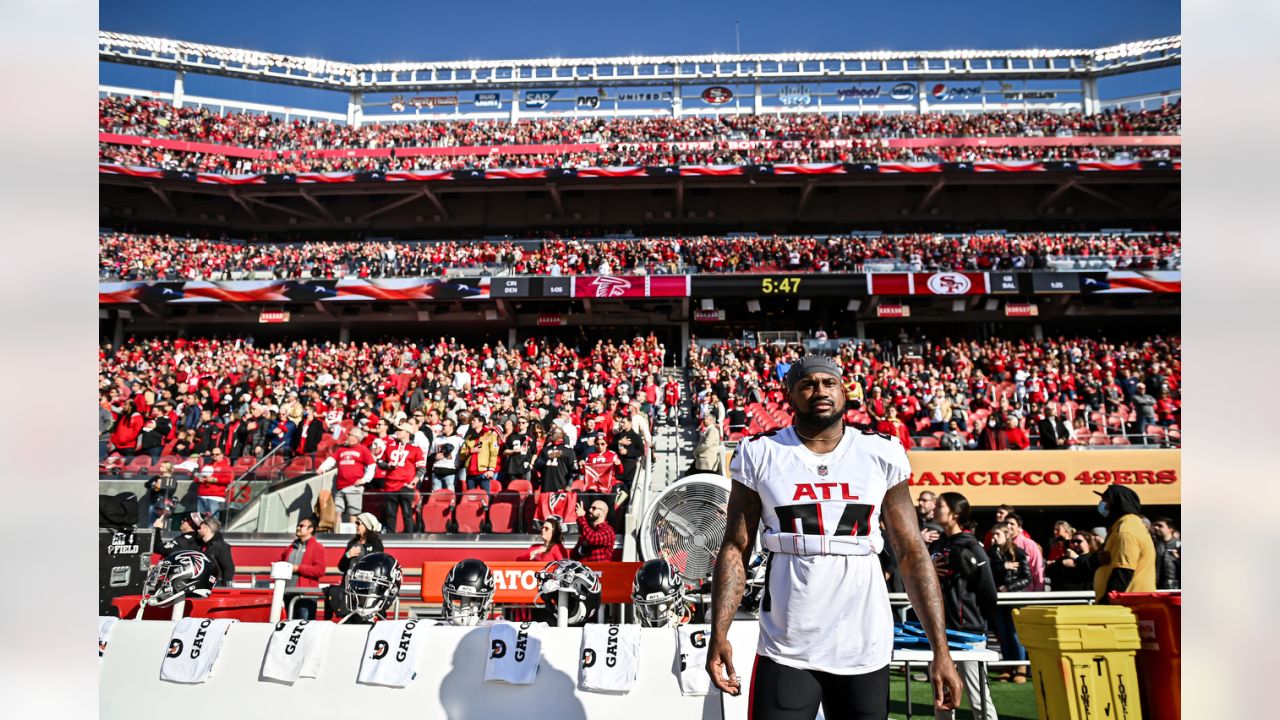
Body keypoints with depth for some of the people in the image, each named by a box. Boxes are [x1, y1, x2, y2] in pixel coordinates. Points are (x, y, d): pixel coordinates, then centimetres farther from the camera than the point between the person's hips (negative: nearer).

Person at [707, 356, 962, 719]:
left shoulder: (881, 453, 2)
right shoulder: (760, 455, -1)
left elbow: (912, 554, 3)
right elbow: (735, 550, -1)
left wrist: (941, 650, -2)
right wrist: (719, 634, -10)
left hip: (866, 646, 2)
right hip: (785, 648, -1)